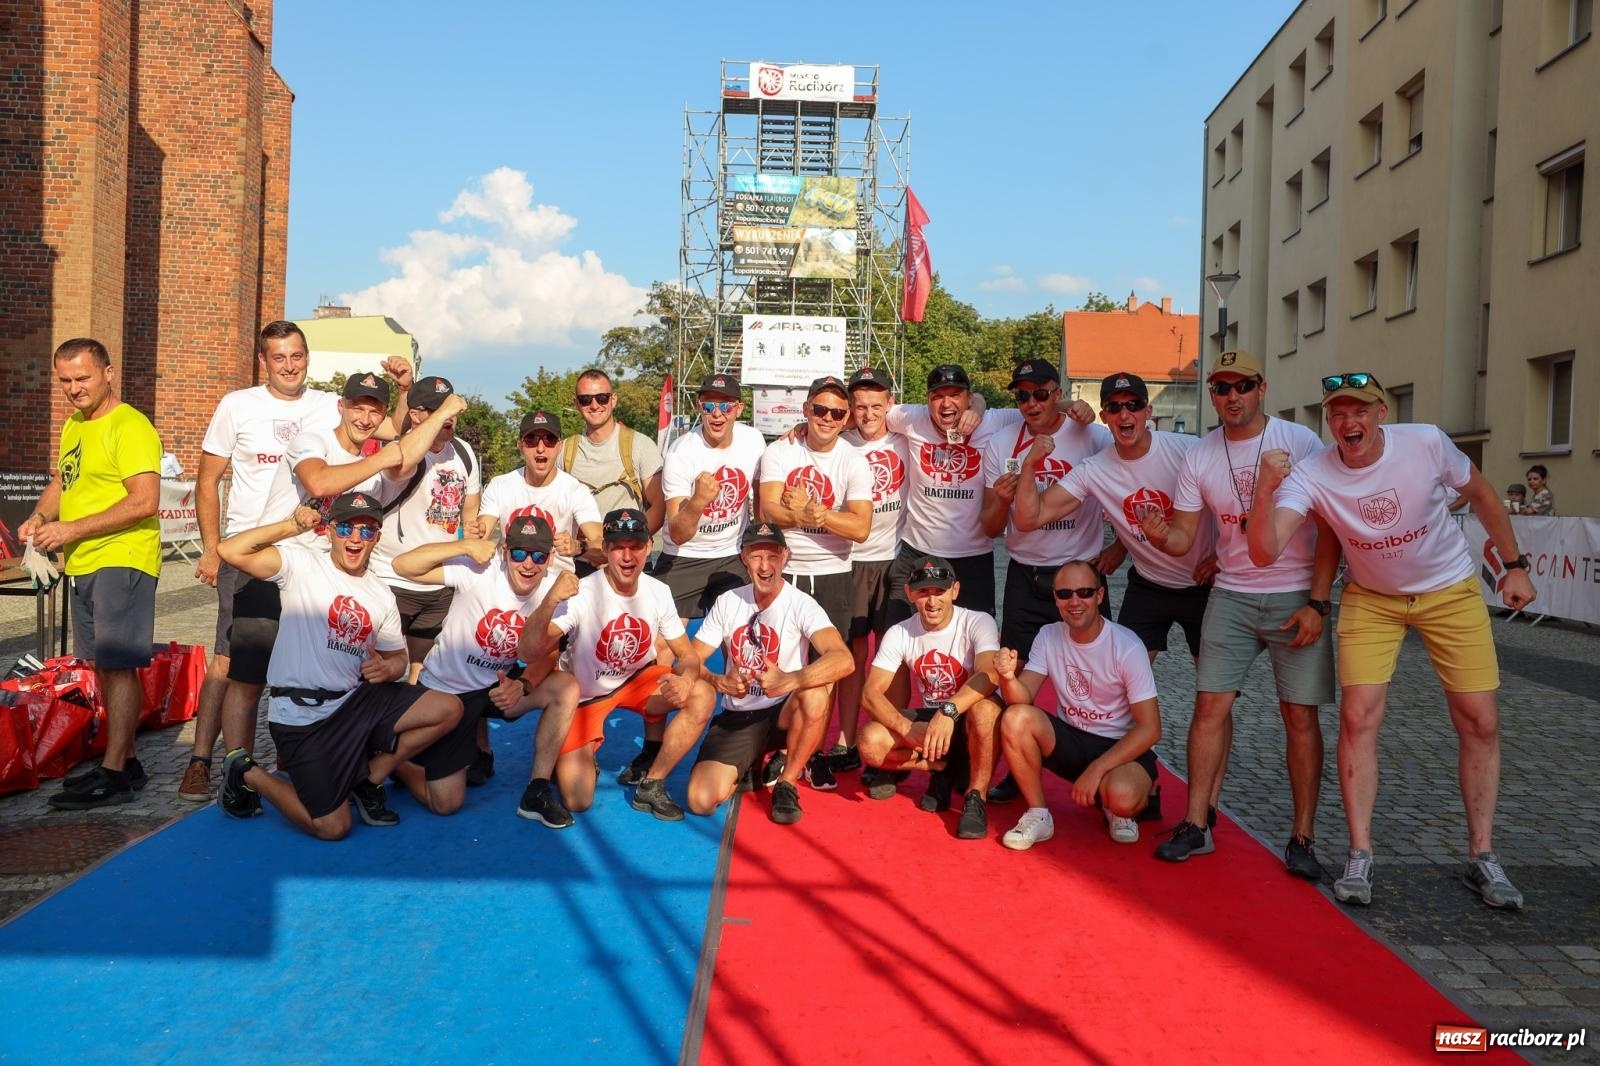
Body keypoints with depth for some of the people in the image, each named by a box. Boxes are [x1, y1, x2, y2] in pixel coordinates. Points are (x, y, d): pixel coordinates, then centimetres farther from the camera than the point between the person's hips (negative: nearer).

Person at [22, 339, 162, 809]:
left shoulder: (130, 427, -13)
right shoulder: (73, 426, 16)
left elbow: (145, 501, -21)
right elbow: (61, 482, 26)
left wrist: (72, 529, -20)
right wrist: (40, 517, 5)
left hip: (122, 561, -9)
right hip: (82, 564, 9)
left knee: (118, 666, -7)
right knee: (103, 665, 13)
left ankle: (114, 775, -2)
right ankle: (125, 759, 22)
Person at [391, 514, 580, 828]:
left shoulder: (553, 587, -12)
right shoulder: (479, 570, -23)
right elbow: (402, 565, -29)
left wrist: (522, 685, -29)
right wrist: (466, 546, -39)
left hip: (498, 685, 4)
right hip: (444, 690, -4)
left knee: (567, 689, -22)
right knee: (446, 804, -3)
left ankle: (537, 793, -10)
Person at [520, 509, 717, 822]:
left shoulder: (659, 592, -13)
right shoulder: (582, 593, -26)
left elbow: (687, 654, -5)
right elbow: (528, 654, -35)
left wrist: (686, 678, -30)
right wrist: (550, 601, -53)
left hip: (639, 679, 4)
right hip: (586, 694, -3)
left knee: (702, 696, -23)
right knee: (577, 800, -14)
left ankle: (651, 784, -7)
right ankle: (580, 758, 23)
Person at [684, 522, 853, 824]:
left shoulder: (801, 604, -13)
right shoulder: (727, 602, 0)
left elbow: (843, 660, -30)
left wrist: (789, 680, -46)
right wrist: (718, 681, -24)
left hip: (784, 715, -2)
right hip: (736, 719, 2)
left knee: (816, 691, -36)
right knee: (702, 800, -20)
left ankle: (786, 784, -13)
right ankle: (748, 766, 16)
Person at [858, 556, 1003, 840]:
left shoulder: (978, 623, -17)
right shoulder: (899, 634, -7)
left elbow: (989, 675, -35)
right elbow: (871, 693, -12)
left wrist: (948, 710, -51)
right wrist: (907, 728, -30)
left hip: (967, 720, -3)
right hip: (927, 719, 4)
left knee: (984, 709, -39)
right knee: (871, 743, -23)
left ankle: (975, 799, -20)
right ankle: (945, 768, 0)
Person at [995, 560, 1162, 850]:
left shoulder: (1126, 647, -17)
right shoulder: (1048, 636, -4)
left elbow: (1150, 729, -18)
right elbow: (1023, 700, -10)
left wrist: (1096, 770, -25)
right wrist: (1008, 678, -34)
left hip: (1122, 748, -4)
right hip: (1069, 740, 4)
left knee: (1121, 797, -36)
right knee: (1016, 718, -25)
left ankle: (1117, 809, 3)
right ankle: (1038, 815, -8)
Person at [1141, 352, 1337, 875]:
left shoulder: (1300, 442, -7)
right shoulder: (1198, 458, 2)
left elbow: (1329, 530, -6)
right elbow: (1183, 538, 1)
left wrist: (1317, 603, -12)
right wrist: (1160, 535, -23)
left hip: (1297, 597, -3)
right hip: (1231, 596, 3)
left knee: (1300, 714, 0)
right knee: (1211, 705, -1)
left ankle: (1303, 837, 11)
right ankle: (1196, 825, 7)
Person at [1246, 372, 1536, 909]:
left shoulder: (1427, 443, -22)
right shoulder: (1311, 475, -25)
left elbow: (1480, 494, -1)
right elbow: (1264, 552, -38)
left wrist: (1515, 565, 3)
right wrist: (1265, 488, -52)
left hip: (1450, 590, 1)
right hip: (1371, 599, -1)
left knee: (1480, 722, 1)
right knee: (1358, 717, -11)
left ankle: (1482, 854, 17)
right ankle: (1360, 855, 2)